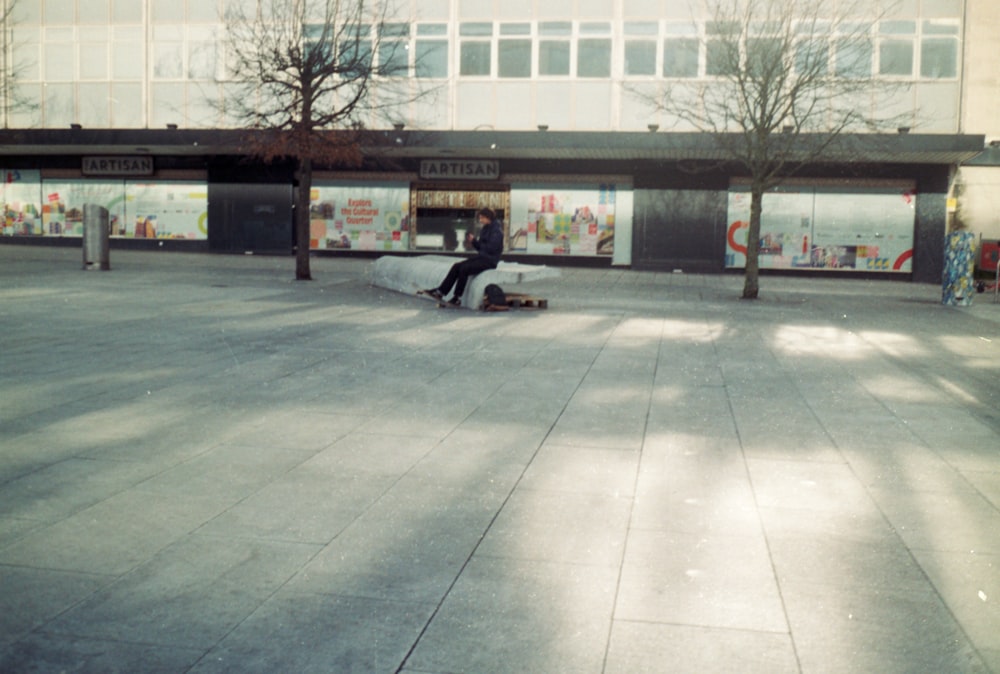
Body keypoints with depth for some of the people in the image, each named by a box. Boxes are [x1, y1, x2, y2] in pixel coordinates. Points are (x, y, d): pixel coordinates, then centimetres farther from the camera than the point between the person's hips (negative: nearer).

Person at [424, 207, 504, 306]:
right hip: (481, 257, 9)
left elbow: (491, 248, -20)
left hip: (490, 260, -9)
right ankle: (440, 292, -10)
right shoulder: (485, 229, 15)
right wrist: (473, 241, -5)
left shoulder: (497, 230, -11)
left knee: (464, 269, -25)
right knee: (456, 266, -7)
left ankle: (457, 298, -16)